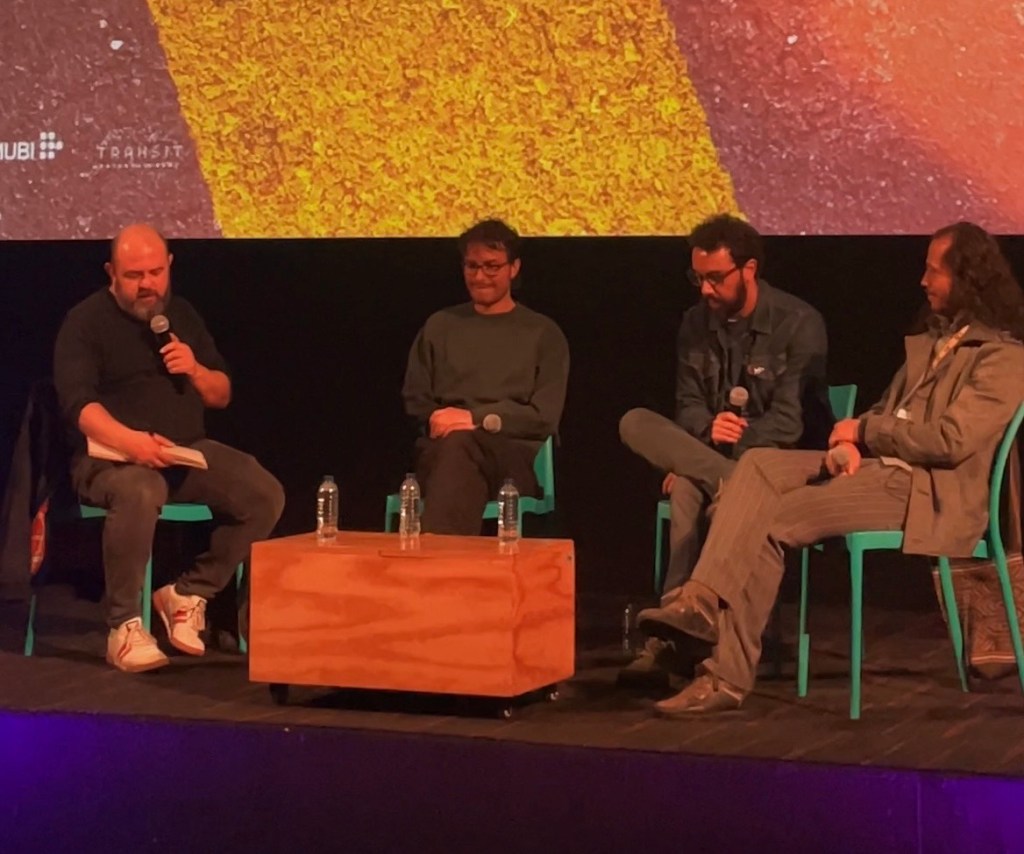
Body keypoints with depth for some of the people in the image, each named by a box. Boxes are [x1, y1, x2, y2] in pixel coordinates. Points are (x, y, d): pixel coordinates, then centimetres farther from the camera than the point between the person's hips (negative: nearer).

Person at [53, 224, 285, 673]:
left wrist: (196, 371, -4)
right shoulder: (86, 321, -2)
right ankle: (124, 626, -26)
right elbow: (78, 404, -17)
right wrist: (129, 440, -36)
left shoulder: (181, 314, 16)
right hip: (111, 456, -6)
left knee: (265, 494, -18)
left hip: (187, 451, 6)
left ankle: (189, 593, -5)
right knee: (138, 493, -41)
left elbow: (222, 396, 20)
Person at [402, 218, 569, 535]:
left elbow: (544, 416, 3)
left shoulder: (543, 333, 14)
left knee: (457, 444, -39)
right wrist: (438, 420, -6)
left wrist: (476, 419, -10)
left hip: (515, 457, -1)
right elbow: (415, 400, 19)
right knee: (454, 444, -40)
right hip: (442, 451, 2)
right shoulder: (440, 326, 22)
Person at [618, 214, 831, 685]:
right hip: (712, 453, 6)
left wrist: (713, 452, -22)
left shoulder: (799, 324, -10)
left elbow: (789, 422, -16)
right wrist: (709, 432, -20)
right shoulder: (697, 323, 8)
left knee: (690, 489, -36)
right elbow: (688, 408, 7)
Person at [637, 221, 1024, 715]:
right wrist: (849, 443, -4)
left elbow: (952, 440, -15)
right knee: (759, 463, -16)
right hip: (871, 466, 8)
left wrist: (864, 430, -7)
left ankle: (727, 675, -21)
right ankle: (703, 602, -30)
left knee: (772, 521, -22)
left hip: (925, 493, -8)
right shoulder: (927, 344, 23)